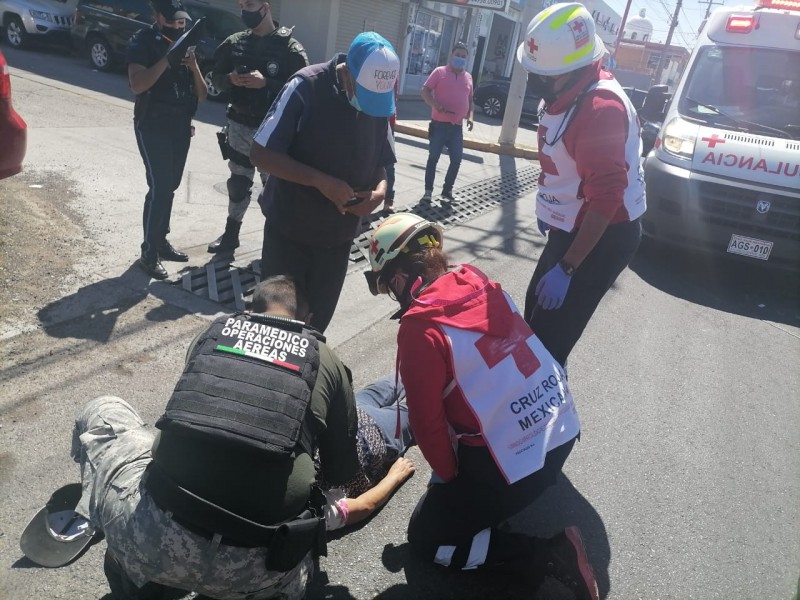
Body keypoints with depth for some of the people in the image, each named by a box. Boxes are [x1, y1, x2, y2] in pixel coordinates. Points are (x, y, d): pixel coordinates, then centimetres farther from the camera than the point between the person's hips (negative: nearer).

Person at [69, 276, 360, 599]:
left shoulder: (210, 334, 16)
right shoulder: (327, 361, 12)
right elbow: (342, 472, 21)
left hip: (154, 542, 0)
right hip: (256, 570, 1)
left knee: (101, 412, 26)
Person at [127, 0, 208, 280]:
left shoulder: (187, 43, 10)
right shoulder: (142, 42, -6)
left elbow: (202, 94, 7)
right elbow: (137, 85, -21)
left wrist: (194, 67, -11)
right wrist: (167, 59, -24)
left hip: (181, 125, 6)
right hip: (153, 124, -6)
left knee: (170, 186, 10)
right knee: (159, 186, -12)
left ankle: (161, 240, 22)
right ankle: (149, 253, -5)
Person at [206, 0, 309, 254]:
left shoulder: (290, 48, -6)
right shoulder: (235, 43, 8)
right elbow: (216, 77, 12)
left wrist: (266, 83, -23)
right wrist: (230, 79, -10)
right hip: (239, 125, 4)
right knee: (238, 182, 13)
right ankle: (231, 234, 26)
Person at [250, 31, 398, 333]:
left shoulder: (381, 99, -2)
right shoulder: (306, 87, -17)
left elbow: (379, 162, 9)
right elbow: (261, 153, -18)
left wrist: (380, 189, -14)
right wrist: (322, 181, -28)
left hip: (338, 236, 4)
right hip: (289, 231, -4)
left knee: (318, 319, 15)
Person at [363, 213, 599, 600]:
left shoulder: (421, 327, -20)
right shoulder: (480, 282, 2)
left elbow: (427, 423, -13)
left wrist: (450, 476, 5)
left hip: (510, 463, -8)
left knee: (426, 538, 14)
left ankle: (549, 555, 0)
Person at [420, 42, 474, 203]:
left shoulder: (468, 77, 13)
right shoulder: (439, 72, -1)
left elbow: (470, 99, 21)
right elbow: (425, 92, -6)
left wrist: (470, 116, 4)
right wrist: (436, 105, -23)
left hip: (457, 127, 4)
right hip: (439, 124, -4)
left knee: (456, 160, 3)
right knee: (433, 158, 3)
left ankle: (447, 190, 16)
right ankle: (428, 190, 13)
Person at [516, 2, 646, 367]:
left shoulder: (601, 108, -28)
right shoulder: (566, 90, 2)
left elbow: (605, 199, -30)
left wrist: (566, 268, -28)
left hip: (603, 236, -10)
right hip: (572, 226, 10)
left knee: (550, 336, -5)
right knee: (536, 313, 23)